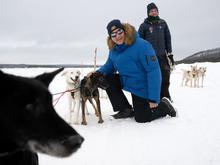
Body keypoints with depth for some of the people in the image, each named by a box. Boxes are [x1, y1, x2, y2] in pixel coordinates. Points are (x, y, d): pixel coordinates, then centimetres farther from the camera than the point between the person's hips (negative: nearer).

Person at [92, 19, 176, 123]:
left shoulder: (141, 45, -27)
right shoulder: (114, 49, -5)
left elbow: (154, 71, -28)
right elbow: (109, 66, 8)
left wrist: (154, 98, -30)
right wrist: (98, 73, -16)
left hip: (142, 87, -6)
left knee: (141, 118, -3)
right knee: (107, 79, -14)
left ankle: (164, 106, 25)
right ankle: (126, 110, 0)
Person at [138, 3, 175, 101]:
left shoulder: (163, 23, 10)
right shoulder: (144, 25, 0)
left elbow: (168, 39, 12)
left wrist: (170, 54, 8)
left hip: (162, 56, 3)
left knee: (165, 77, 4)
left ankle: (165, 96, 20)